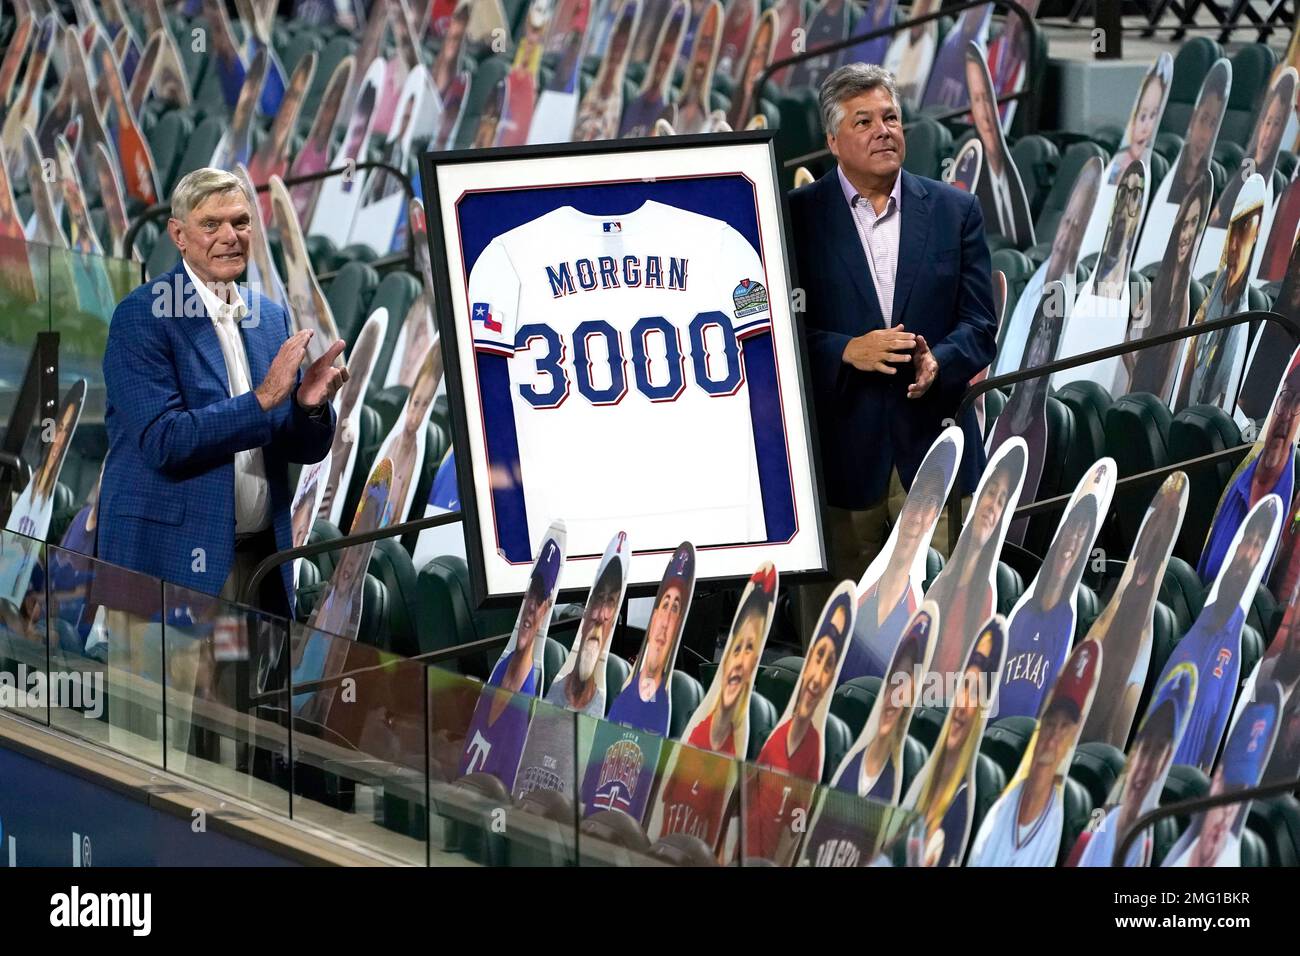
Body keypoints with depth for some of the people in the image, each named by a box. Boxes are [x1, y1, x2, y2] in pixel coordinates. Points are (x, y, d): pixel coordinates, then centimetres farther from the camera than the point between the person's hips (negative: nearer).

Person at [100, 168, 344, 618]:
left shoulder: (271, 318, 11)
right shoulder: (141, 316, -7)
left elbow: (305, 450, 13)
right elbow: (161, 441, -17)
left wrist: (310, 405, -9)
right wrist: (262, 399, -20)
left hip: (261, 560, 6)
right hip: (173, 560, -6)